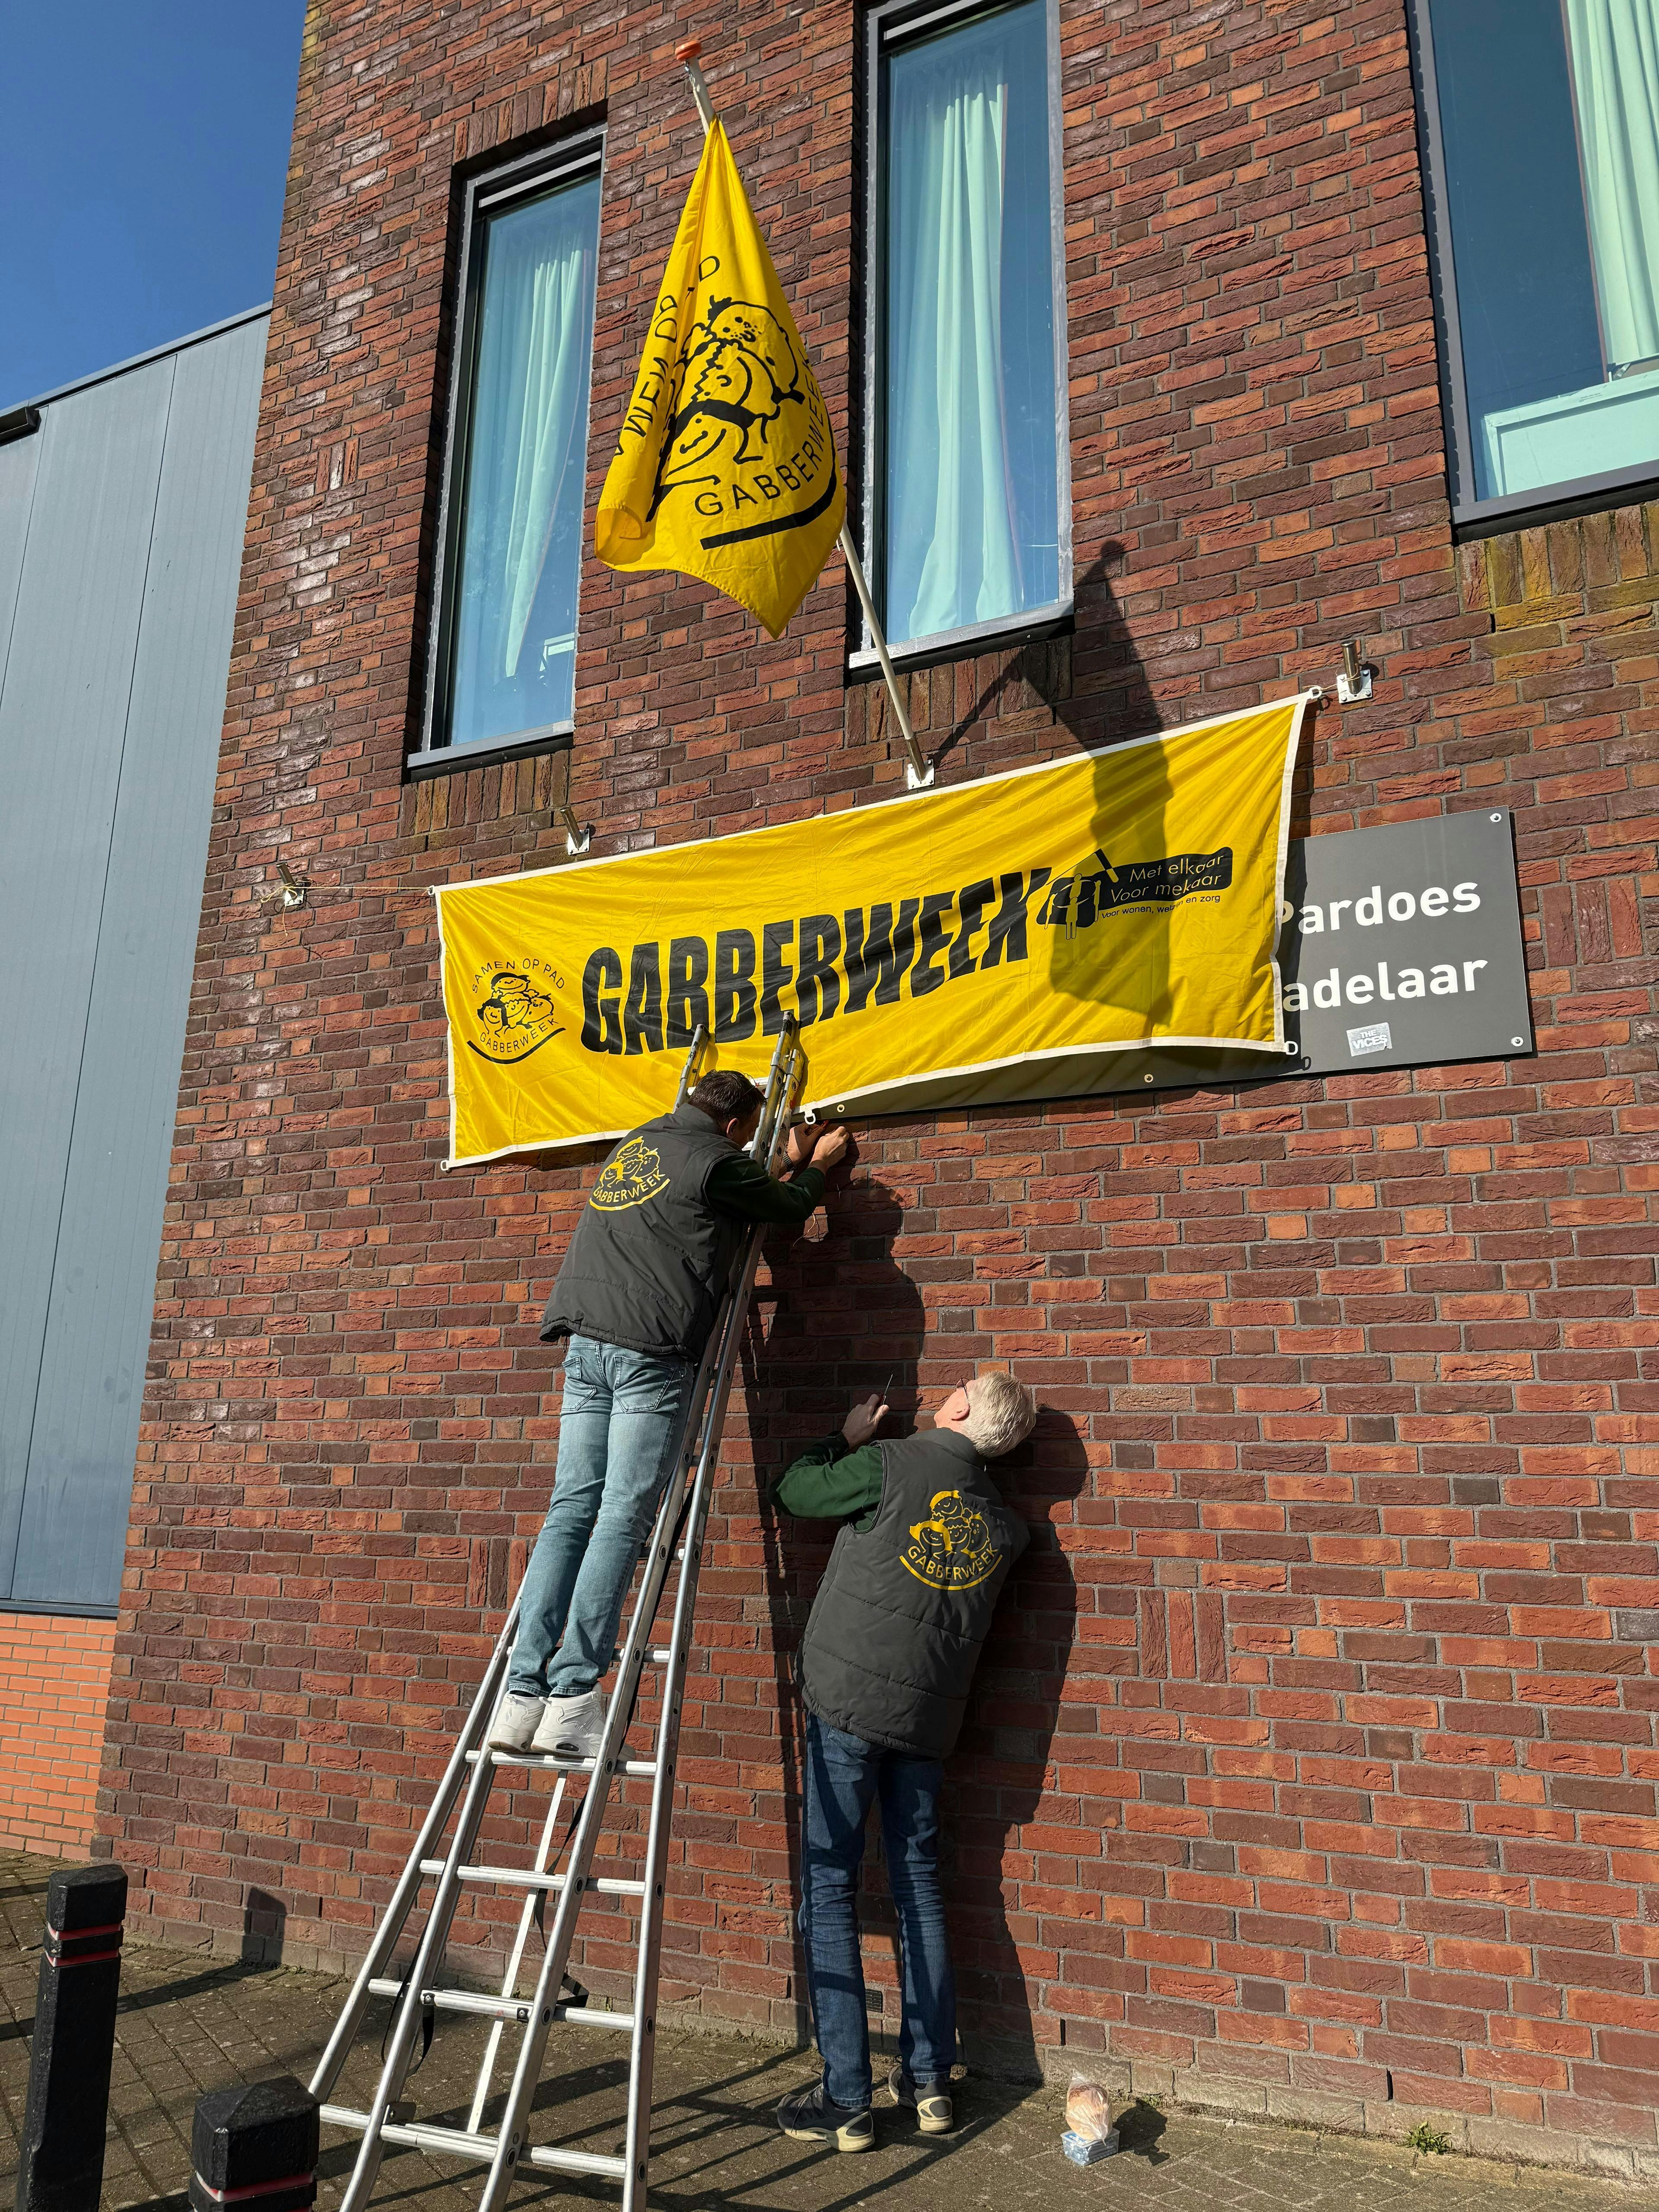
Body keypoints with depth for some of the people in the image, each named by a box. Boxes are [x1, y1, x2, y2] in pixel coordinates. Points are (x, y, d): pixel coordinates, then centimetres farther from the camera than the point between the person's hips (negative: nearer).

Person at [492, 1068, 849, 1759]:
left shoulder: (633, 1145, 24)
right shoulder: (715, 1160, 1)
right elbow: (790, 1208, 18)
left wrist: (792, 1164, 42)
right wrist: (816, 1165, 37)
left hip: (587, 1345, 7)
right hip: (651, 1353, -7)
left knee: (571, 1511, 3)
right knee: (623, 1519, -7)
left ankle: (521, 1696, -2)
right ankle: (573, 1698, -11)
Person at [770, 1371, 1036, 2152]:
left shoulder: (891, 1465, -12)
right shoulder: (1004, 1525, 2)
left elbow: (793, 1490, 1)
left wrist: (847, 1439, 16)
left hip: (849, 1701, -5)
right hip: (930, 1716, 5)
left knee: (829, 1889, 3)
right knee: (919, 1883, 16)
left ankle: (847, 2099, 6)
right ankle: (929, 2080, 22)